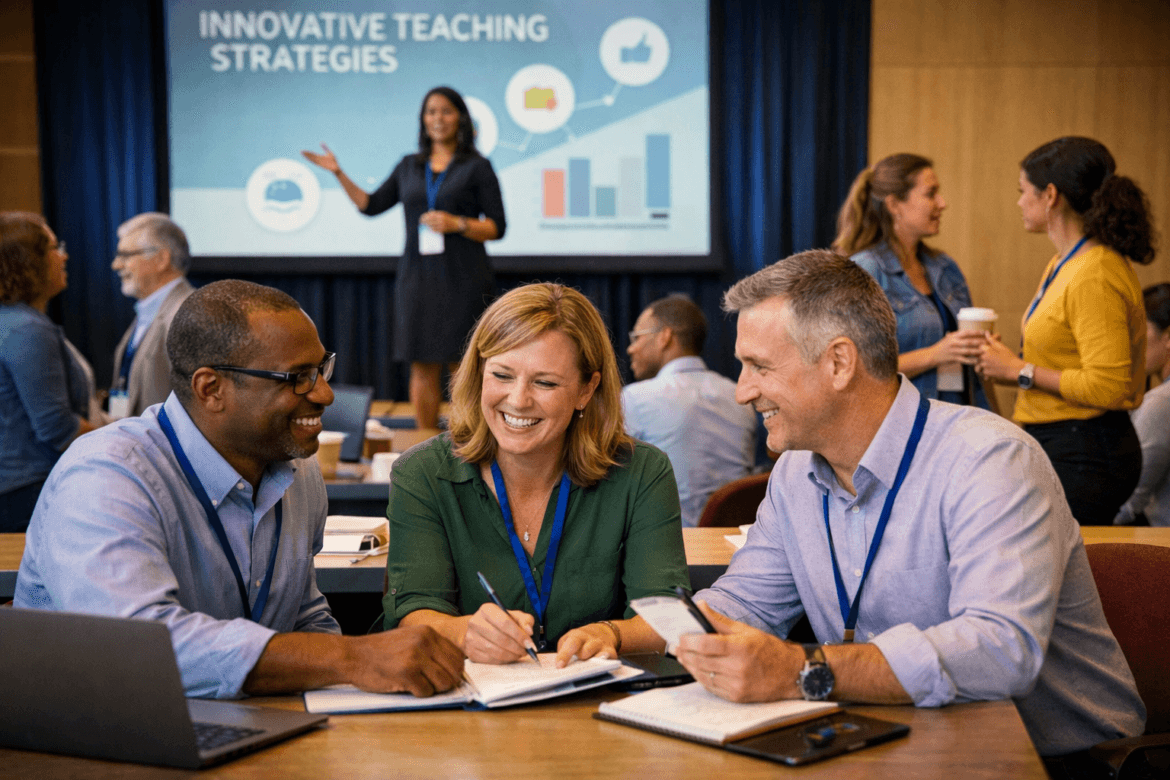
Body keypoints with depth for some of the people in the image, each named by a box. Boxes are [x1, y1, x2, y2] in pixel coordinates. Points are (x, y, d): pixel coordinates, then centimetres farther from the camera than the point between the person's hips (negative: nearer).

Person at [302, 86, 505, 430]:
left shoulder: (477, 167, 3)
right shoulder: (409, 166, 15)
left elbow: (497, 227, 0)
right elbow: (371, 205, 20)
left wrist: (457, 224, -15)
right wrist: (339, 173, 12)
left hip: (463, 281, -3)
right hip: (418, 276, 4)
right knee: (422, 367, 3)